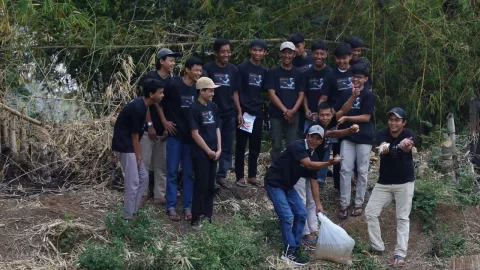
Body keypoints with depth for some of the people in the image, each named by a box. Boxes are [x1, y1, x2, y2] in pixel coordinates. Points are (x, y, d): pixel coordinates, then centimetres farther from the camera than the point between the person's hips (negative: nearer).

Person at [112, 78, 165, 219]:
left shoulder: (141, 104, 7)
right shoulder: (138, 108, -22)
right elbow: (134, 134, -16)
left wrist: (138, 154, 14)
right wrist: (138, 156, -7)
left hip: (129, 145, 10)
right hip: (124, 146, -10)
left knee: (143, 177, 13)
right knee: (133, 183, -7)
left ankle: (132, 212, 18)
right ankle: (128, 218, 1)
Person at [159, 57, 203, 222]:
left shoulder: (197, 89, 4)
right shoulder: (173, 86, -10)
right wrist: (164, 121, -4)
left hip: (191, 136, 4)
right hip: (175, 135, -4)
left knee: (189, 173, 8)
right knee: (172, 172, 2)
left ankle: (187, 207, 15)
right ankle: (171, 207, 9)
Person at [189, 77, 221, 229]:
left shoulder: (213, 107, 8)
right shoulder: (195, 109, -12)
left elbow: (217, 128, 12)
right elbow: (195, 133, -14)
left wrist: (218, 149, 2)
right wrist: (208, 151, -12)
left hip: (213, 152, 7)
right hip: (200, 153, -7)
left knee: (211, 186, 10)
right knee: (201, 186, -4)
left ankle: (207, 215, 19)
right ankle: (196, 219, 2)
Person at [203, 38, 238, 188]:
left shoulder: (233, 69, 8)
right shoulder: (208, 68, -6)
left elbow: (235, 92, 14)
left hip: (230, 114, 5)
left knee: (227, 147, 9)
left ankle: (221, 176, 18)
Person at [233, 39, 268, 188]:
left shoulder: (264, 71, 10)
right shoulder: (242, 68, -4)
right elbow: (235, 91, -7)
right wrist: (239, 112, -13)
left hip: (258, 113, 5)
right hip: (244, 112, -5)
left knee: (255, 146, 9)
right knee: (241, 145, 0)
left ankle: (252, 176, 18)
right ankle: (240, 176, 7)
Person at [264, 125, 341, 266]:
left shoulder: (314, 157, 2)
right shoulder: (297, 146, -22)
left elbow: (313, 181, 6)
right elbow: (308, 164, -34)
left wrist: (318, 204, 3)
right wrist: (328, 163, -44)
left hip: (288, 186, 9)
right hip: (274, 183, -9)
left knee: (301, 214, 5)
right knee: (287, 216, -15)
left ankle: (294, 246, 15)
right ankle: (289, 252, -7)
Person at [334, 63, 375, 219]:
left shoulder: (368, 95, -4)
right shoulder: (346, 94, 10)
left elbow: (366, 117, -10)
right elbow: (338, 114, 0)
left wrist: (346, 118, -8)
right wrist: (352, 97, -11)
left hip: (364, 138, -3)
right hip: (347, 136, 3)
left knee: (362, 171, 4)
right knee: (345, 170, -1)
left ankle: (359, 203, 13)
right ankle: (344, 203, 3)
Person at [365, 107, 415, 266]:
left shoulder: (408, 134, -14)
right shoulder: (382, 134, -8)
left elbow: (408, 147, -37)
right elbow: (383, 147, -30)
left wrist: (405, 145, -63)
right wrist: (384, 147, -56)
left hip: (404, 182, -3)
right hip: (383, 182, 3)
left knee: (402, 218, -3)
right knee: (370, 212, -1)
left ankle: (400, 253, -3)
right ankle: (377, 247, 10)